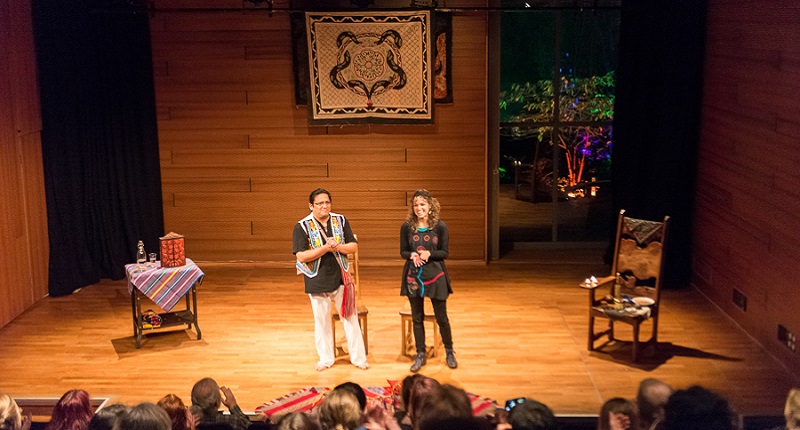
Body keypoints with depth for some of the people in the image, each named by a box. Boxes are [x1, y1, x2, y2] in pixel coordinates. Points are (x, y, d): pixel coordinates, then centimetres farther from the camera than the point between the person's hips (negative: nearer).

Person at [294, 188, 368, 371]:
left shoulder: (340, 221, 1)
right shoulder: (302, 226, -9)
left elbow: (354, 246, 1)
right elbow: (301, 256, -15)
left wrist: (337, 247, -18)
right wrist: (325, 248, -23)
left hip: (341, 278, 2)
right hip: (317, 282, -2)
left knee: (350, 318, 8)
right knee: (321, 321, 11)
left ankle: (358, 357, 20)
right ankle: (326, 358, 28)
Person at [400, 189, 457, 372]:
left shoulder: (440, 226, -6)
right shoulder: (407, 227, -1)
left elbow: (444, 252, -2)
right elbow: (403, 252, 4)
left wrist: (429, 254, -20)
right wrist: (412, 255, -18)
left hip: (435, 276, -2)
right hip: (413, 277, 2)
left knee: (441, 317, 6)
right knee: (417, 318, 10)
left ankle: (449, 352, 25)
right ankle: (420, 355, 22)